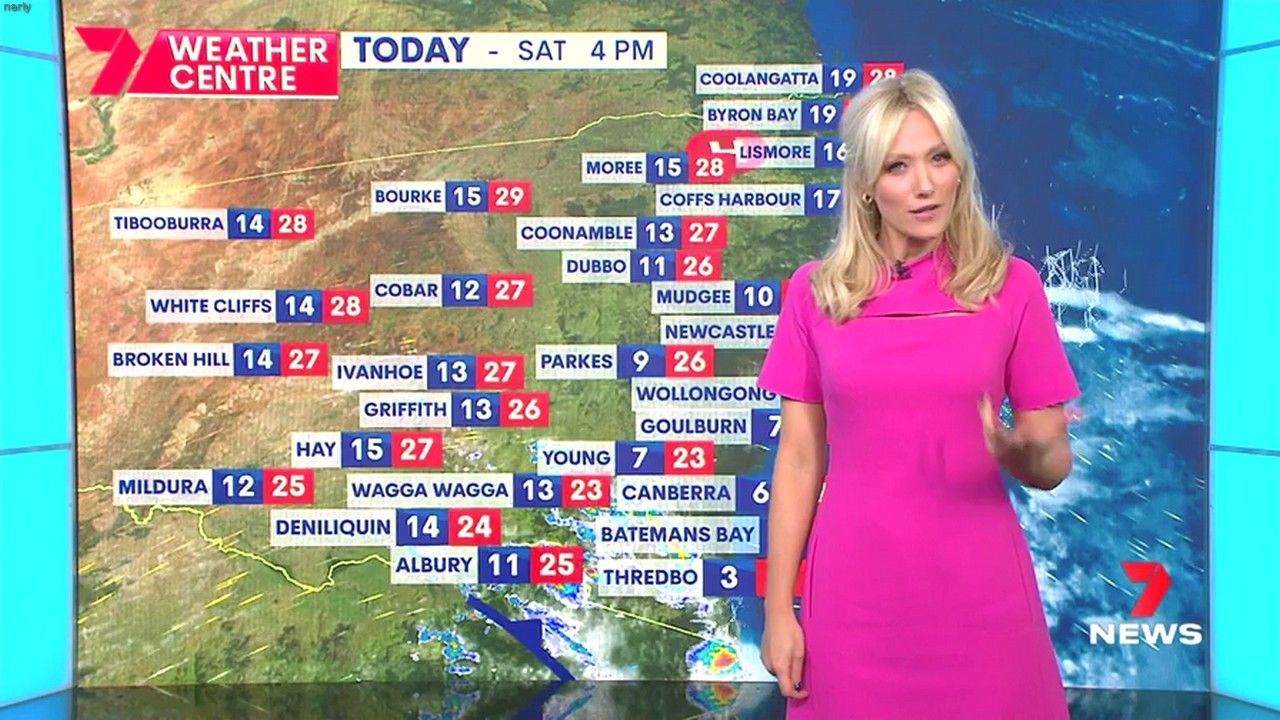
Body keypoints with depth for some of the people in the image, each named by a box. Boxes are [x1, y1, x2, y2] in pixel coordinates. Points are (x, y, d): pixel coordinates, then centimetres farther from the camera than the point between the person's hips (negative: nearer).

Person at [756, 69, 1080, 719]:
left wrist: (1022, 454, -23)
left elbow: (1054, 464, 0)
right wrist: (778, 607, -1)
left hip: (978, 591, 0)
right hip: (854, 590, 1)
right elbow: (799, 459, 0)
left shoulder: (1012, 285, -5)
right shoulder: (815, 291, -3)